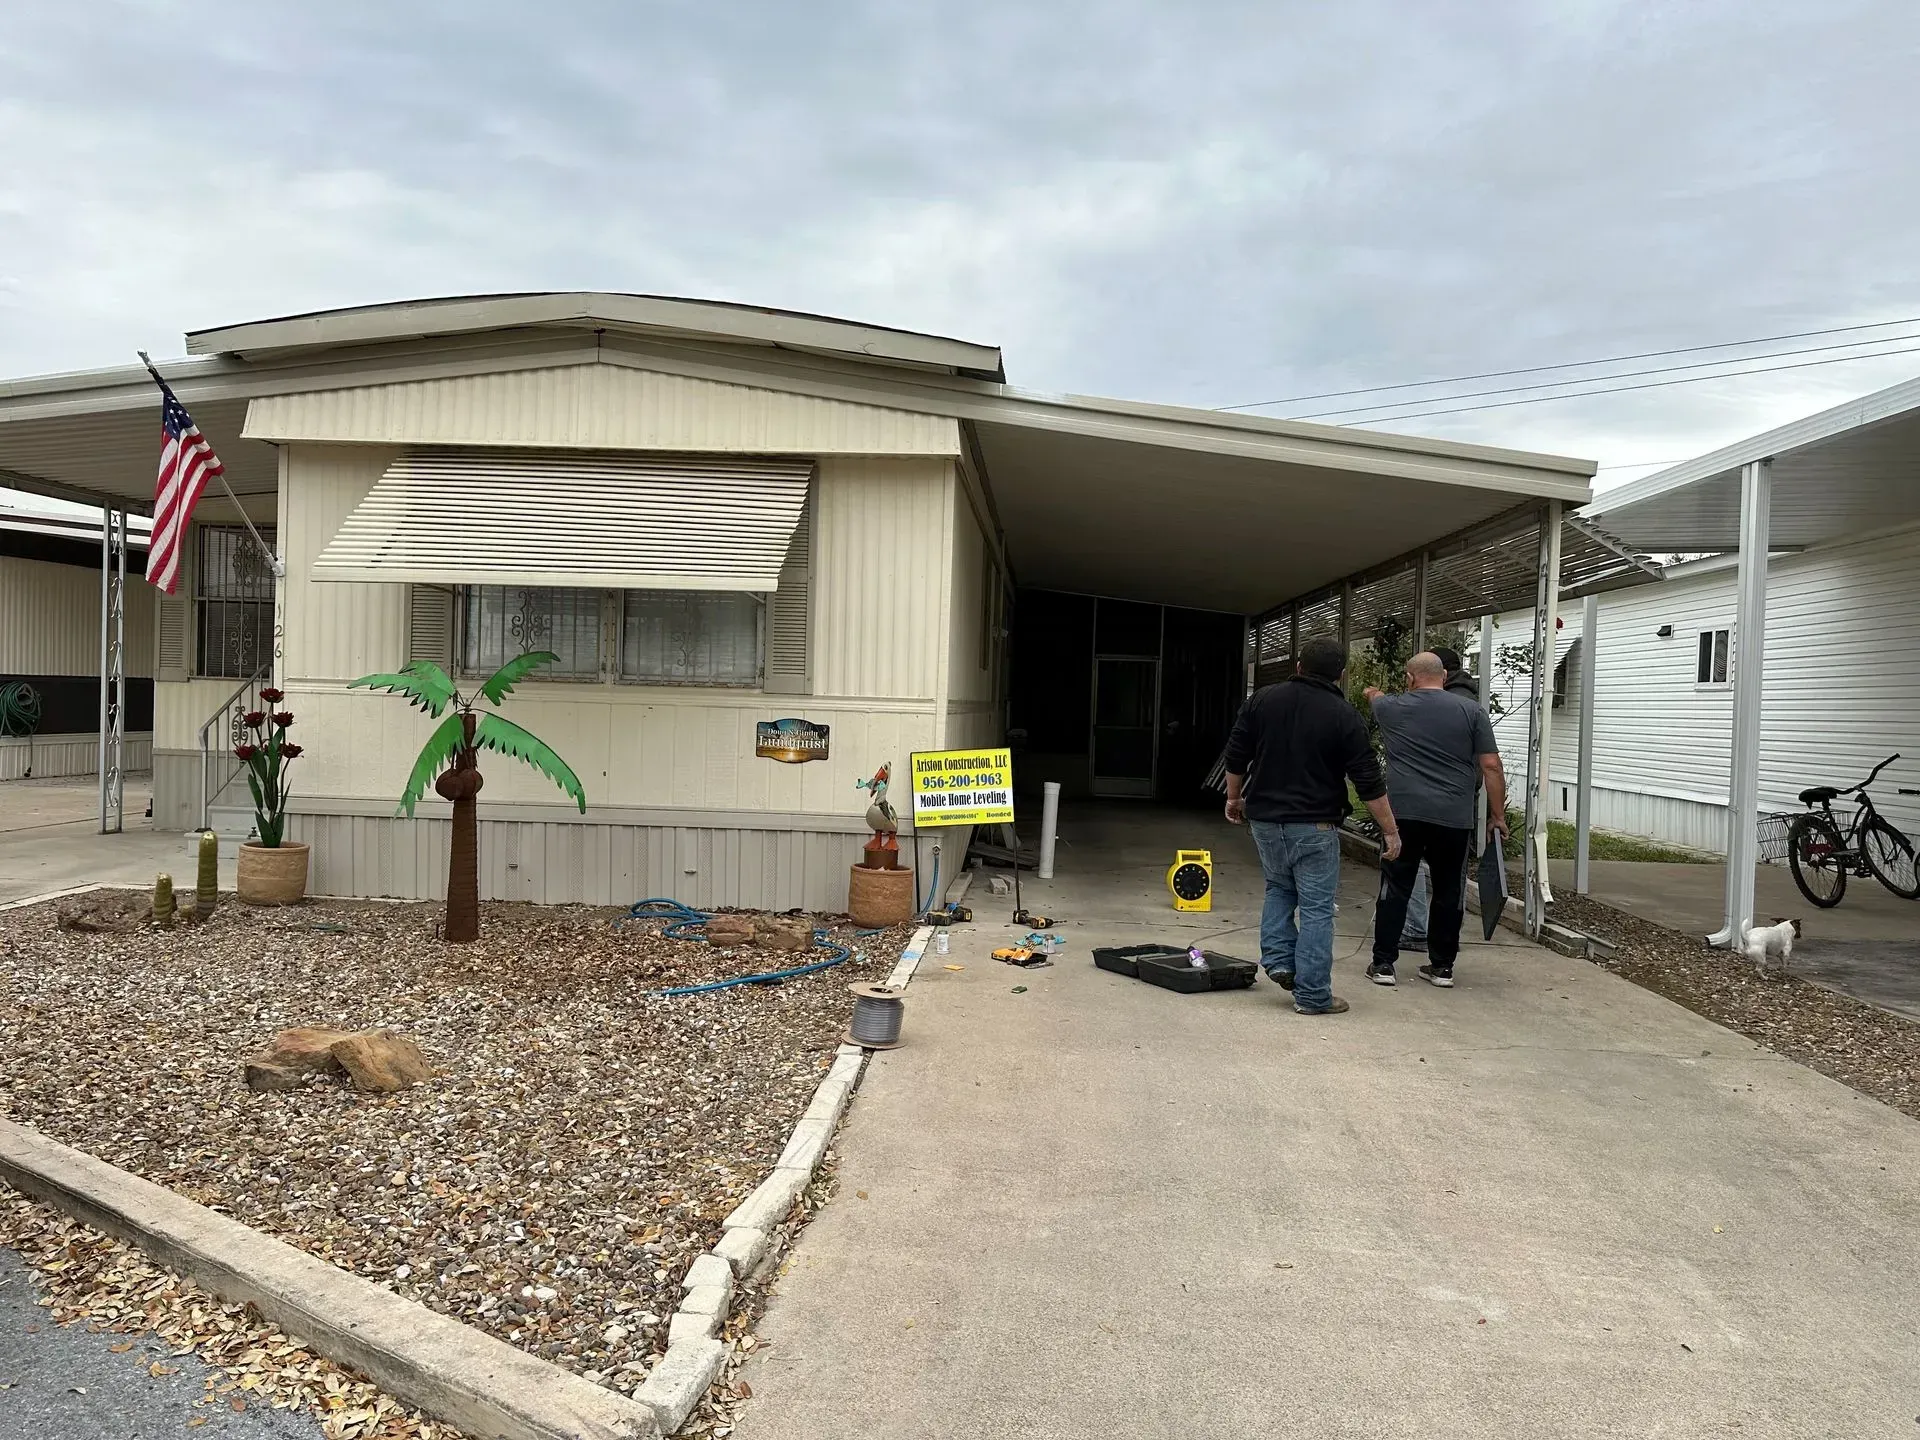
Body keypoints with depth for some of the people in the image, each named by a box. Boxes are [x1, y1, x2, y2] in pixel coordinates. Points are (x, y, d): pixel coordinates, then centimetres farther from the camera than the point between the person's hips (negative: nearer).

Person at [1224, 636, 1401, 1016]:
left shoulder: (1261, 700, 2)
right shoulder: (1345, 716, -7)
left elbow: (1236, 757, 7)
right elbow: (1368, 782, -7)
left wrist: (1234, 798, 21)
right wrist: (1390, 830, 0)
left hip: (1264, 818, 4)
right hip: (1313, 825, -4)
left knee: (1279, 889, 25)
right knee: (1316, 907, 2)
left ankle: (1277, 960, 13)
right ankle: (1312, 995, 4)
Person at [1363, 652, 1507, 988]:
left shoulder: (1393, 708, 5)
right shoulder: (1471, 711, 3)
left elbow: (1374, 695, 30)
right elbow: (1491, 766, -1)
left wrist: (1373, 691, 54)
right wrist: (1497, 815, 6)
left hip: (1405, 814, 0)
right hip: (1455, 819, 0)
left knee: (1395, 889, 6)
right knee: (1448, 893, 10)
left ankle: (1383, 963, 7)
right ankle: (1442, 967, 16)